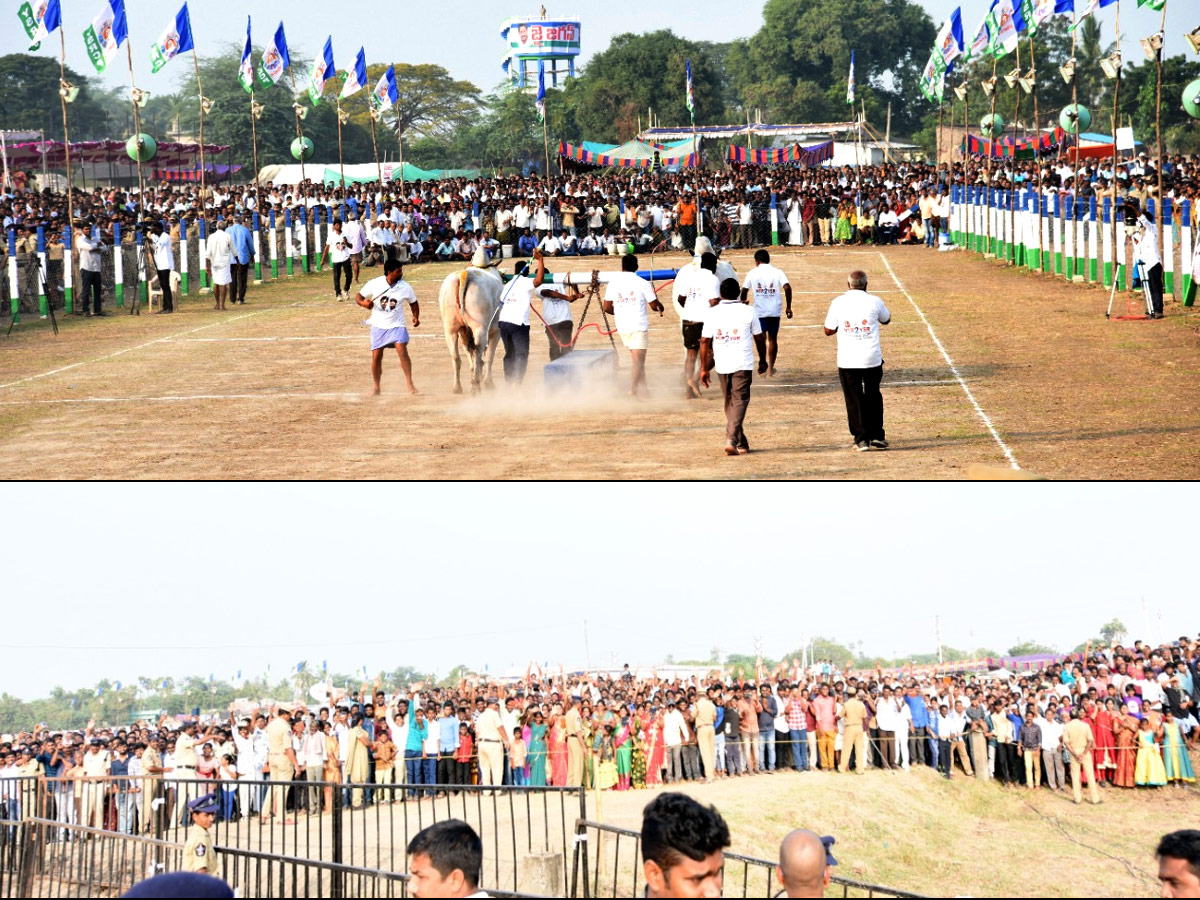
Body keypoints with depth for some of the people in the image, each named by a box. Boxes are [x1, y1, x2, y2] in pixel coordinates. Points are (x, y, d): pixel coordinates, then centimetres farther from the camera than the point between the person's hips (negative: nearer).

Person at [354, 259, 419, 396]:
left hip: (396, 325, -1)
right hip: (378, 326, 1)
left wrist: (416, 316, -7)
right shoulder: (374, 284, -8)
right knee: (376, 356, 2)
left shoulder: (405, 287, -6)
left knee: (402, 350, -21)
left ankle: (409, 383, -14)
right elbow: (359, 297, 0)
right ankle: (376, 388, 16)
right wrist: (364, 303, -23)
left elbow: (413, 302, 10)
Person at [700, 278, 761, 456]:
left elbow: (704, 341, 1)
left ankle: (741, 444, 22)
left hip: (722, 364, 3)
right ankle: (731, 439, -22)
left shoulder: (712, 313, 1)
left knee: (730, 402, 15)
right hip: (743, 364, -2)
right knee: (740, 401, -3)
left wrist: (704, 368, 8)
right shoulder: (748, 311, -2)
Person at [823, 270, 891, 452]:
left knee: (854, 399, 6)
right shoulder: (874, 301, -3)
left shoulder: (838, 303, -3)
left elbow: (828, 330, 3)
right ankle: (876, 436, 14)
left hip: (847, 360, -1)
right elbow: (886, 320, 18)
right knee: (873, 397, 16)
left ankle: (861, 439, 4)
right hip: (872, 358, 1)